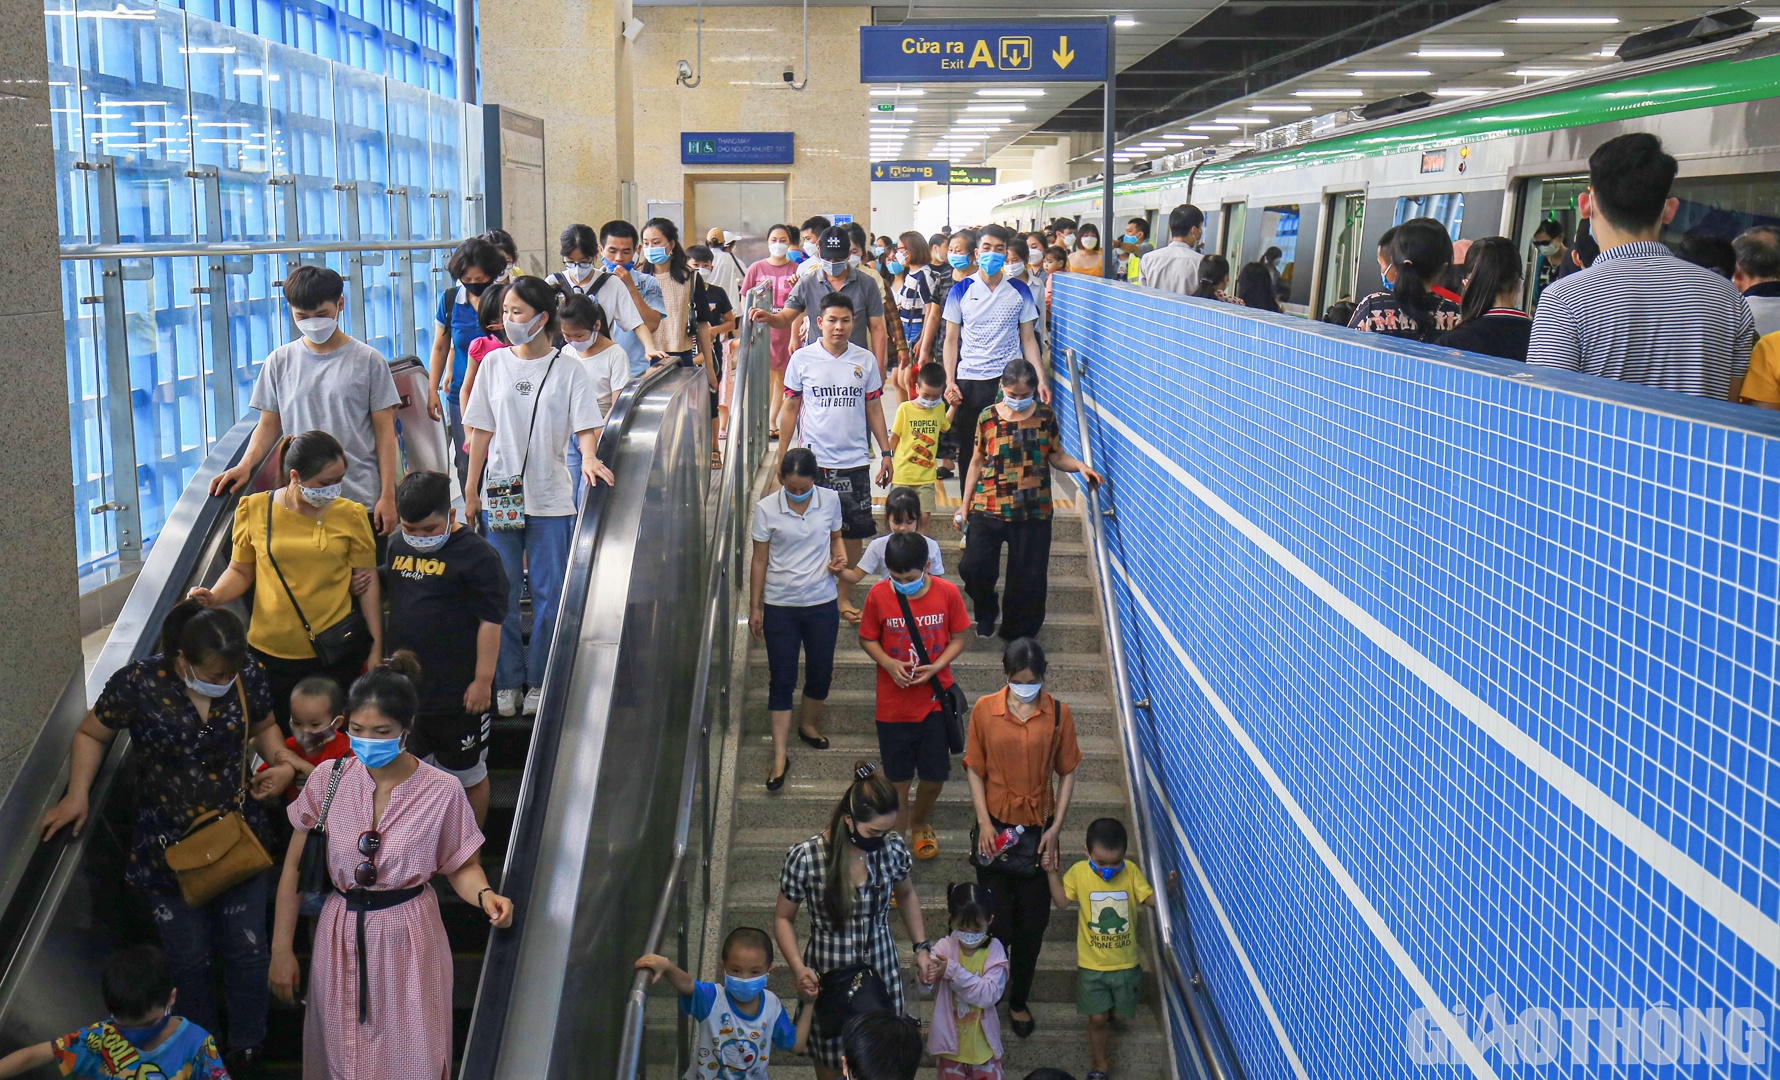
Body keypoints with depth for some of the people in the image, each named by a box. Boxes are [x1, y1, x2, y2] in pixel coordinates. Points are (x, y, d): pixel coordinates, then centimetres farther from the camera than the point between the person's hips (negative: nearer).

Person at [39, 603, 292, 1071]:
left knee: (247, 950, 11)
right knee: (189, 958, 11)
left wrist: (282, 763, -10)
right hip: (169, 845, -2)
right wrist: (77, 793, -13)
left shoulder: (249, 676, -12)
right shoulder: (139, 683, -20)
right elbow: (92, 734, -2)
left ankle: (246, 1049, 35)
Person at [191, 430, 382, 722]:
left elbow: (367, 583, 4)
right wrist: (212, 597, -10)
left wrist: (376, 647, 2)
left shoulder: (349, 515, 0)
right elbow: (240, 572, 11)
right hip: (269, 652, 0)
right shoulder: (255, 510, 0)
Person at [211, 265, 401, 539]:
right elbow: (269, 425, 10)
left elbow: (384, 431, 1)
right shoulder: (280, 362, 7)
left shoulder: (368, 360, 1)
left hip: (362, 499, -1)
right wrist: (245, 465, -10)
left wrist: (388, 496, -4)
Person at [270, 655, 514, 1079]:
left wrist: (485, 896, -24)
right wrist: (281, 950, 1)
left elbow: (462, 867, -2)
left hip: (408, 941, -2)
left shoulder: (441, 792, -13)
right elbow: (295, 868, 0)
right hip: (341, 940, 2)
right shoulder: (328, 780, -8)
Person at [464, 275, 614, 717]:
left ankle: (539, 681, 17)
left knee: (549, 594, 3)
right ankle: (507, 681, 17)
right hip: (501, 494, 2)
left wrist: (589, 457, -27)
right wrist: (471, 492, 7)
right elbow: (481, 432, 7)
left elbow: (586, 426, -5)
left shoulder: (569, 370, -2)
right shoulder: (494, 363, 4)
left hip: (551, 498, -1)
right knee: (502, 592, 5)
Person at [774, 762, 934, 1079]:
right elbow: (783, 918, -5)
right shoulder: (805, 858, -20)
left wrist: (921, 946, 3)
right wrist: (798, 967, -19)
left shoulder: (892, 847, -10)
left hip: (882, 980, 2)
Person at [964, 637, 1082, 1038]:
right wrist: (984, 823, -10)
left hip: (1037, 829, 1)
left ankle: (1019, 1000, 31)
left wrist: (1055, 828, -8)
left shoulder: (1059, 715, -7)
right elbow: (974, 769, -1)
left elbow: (1067, 774, -1)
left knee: (1032, 922, 10)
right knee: (995, 920, 5)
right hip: (995, 827, -1)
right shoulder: (984, 710, -7)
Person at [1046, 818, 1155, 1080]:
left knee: (1116, 1011, 19)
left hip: (1125, 963, 1)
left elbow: (1152, 899, -7)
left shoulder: (1131, 871, -11)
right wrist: (1052, 873, -13)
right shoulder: (1079, 872, -13)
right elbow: (1062, 901, -1)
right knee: (1097, 1018, 5)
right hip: (1092, 964, -1)